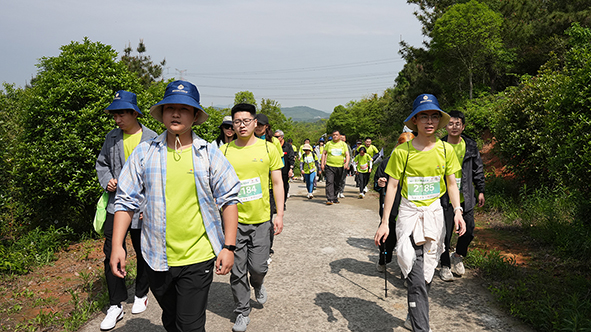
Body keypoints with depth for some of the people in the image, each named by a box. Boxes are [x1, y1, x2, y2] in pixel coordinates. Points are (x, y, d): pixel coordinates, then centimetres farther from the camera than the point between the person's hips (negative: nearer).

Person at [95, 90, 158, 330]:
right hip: (116, 205, 3)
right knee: (111, 255, -1)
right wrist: (107, 180, -3)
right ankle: (116, 305, 12)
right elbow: (102, 163, 18)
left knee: (144, 254, 12)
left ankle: (141, 294, 34)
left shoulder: (152, 140, -6)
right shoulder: (112, 138, 5)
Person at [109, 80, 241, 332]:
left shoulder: (209, 154, -3)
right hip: (157, 259, 3)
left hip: (198, 258, -2)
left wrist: (228, 247, -6)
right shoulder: (144, 153, 1)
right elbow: (125, 200, 4)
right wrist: (117, 246, -2)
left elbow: (229, 199, -1)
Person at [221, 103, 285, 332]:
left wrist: (279, 214, -1)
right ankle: (242, 313, 25)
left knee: (258, 267, 2)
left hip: (261, 219, 0)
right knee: (237, 271, 5)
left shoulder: (268, 149, 0)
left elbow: (277, 183, 4)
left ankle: (258, 284, 39)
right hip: (234, 219, 0)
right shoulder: (224, 151, 0)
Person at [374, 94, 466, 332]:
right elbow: (392, 186, -5)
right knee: (416, 279, -11)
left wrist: (457, 211, -6)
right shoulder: (402, 151, -8)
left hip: (434, 214, 4)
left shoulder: (446, 149, 2)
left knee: (427, 274, 15)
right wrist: (384, 222, -7)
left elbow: (452, 183, 10)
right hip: (409, 214, -4)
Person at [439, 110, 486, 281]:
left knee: (469, 230, 7)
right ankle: (445, 266, 19)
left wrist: (481, 191, 10)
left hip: (465, 197, 3)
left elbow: (478, 170, 13)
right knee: (445, 233, 3)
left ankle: (458, 256, 33)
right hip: (445, 198, -3)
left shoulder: (471, 146, 5)